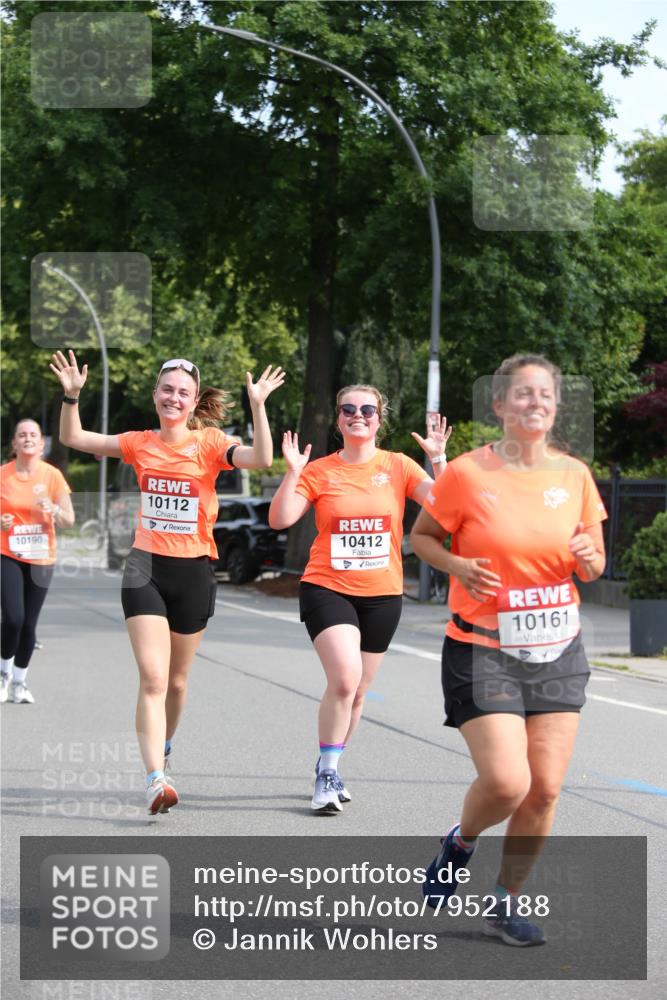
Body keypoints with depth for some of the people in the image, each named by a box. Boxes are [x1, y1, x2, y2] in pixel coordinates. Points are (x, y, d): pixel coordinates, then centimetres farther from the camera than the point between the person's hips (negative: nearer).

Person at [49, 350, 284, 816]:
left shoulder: (209, 443, -3)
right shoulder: (140, 444, 4)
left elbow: (262, 459, -19)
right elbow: (73, 438, 8)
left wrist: (258, 405, -29)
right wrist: (72, 395, -7)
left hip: (193, 571, 0)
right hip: (146, 568, 0)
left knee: (176, 680, 15)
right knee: (153, 678, -14)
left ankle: (163, 750, 41)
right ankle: (156, 780, -19)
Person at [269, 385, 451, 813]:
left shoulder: (398, 466, 2)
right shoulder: (319, 471, 0)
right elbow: (280, 520, -9)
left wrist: (439, 459, -21)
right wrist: (293, 472, -19)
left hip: (382, 593, 3)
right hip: (327, 588, -3)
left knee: (357, 691, 12)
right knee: (345, 678, -22)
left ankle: (328, 771, 31)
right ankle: (328, 773, -7)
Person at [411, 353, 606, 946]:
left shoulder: (574, 475, 2)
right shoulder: (466, 474, -8)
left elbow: (593, 567, 12)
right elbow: (422, 536, 5)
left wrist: (589, 559, -12)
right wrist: (459, 567, -14)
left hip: (557, 651, 4)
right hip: (484, 650, -4)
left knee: (544, 788, 1)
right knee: (505, 781, -15)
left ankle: (507, 904, 21)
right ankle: (461, 843, 20)